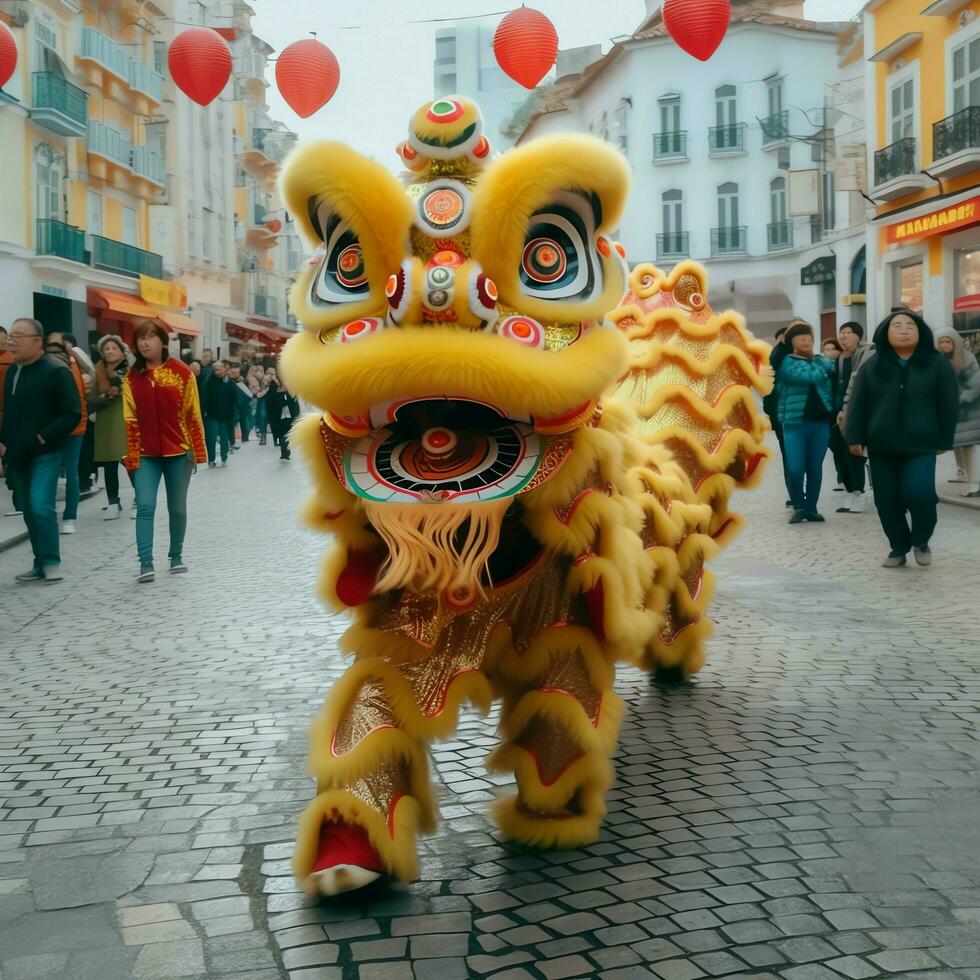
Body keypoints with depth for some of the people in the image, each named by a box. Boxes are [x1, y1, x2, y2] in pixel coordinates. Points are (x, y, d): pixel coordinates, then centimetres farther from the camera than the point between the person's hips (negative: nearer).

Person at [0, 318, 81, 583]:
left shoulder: (56, 372, -9)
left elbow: (72, 414, -13)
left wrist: (42, 438, -18)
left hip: (45, 453, -7)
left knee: (41, 506, -17)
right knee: (30, 511, 9)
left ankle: (51, 562, -7)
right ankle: (41, 564, 17)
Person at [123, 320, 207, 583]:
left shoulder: (181, 373, -3)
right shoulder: (132, 377, 2)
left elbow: (192, 414, -1)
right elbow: (131, 420, 1)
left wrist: (197, 451, -3)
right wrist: (132, 456, -3)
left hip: (178, 451, -1)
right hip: (146, 454, 1)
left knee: (177, 508, 10)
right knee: (145, 507, -10)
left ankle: (176, 556, 25)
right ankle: (146, 563, -10)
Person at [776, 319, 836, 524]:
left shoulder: (821, 360, 16)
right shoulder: (786, 362, -4)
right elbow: (812, 376, -16)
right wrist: (823, 368, 0)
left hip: (820, 421, 4)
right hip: (795, 422, -4)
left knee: (815, 467, 6)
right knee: (796, 468, -9)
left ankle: (811, 508, 16)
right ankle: (799, 506, 10)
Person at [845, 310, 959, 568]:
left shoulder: (936, 363, 1)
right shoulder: (873, 365, 4)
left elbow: (949, 405, 2)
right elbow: (858, 404, 4)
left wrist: (944, 440, 0)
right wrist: (855, 437, -3)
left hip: (922, 445, -2)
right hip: (881, 446, 2)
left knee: (918, 493, -18)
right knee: (887, 500, 4)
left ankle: (921, 540, 9)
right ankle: (898, 548, 20)